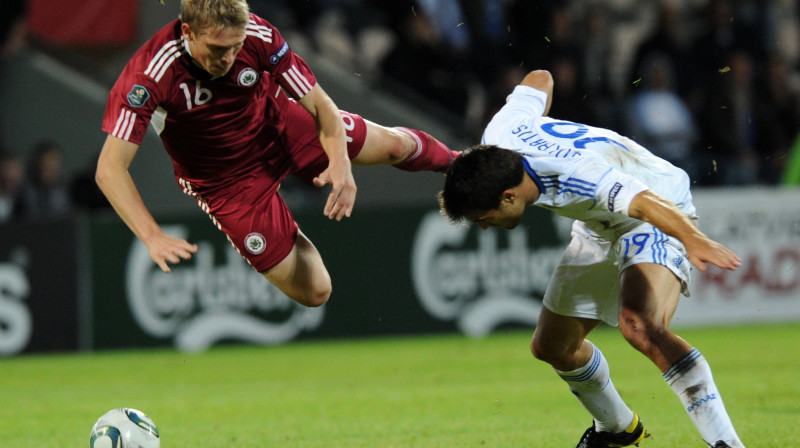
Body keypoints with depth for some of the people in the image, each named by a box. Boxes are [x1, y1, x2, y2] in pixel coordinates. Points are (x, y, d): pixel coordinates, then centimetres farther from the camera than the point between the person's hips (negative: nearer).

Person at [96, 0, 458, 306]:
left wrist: (340, 162, -37)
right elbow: (109, 169, -38)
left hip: (278, 127, 3)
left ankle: (451, 160, 50)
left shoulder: (257, 36, -28)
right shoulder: (150, 74, -37)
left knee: (393, 145, 14)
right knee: (313, 292, -2)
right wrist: (153, 237, -50)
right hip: (229, 180, -3)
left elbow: (319, 104, -18)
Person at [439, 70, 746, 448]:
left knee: (642, 330, -34)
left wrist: (693, 240, -74)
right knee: (551, 346, 12)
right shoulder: (499, 136, -17)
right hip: (600, 228, 9)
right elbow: (539, 80, 3)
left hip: (658, 216, -9)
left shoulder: (579, 178, -40)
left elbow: (648, 203, -56)